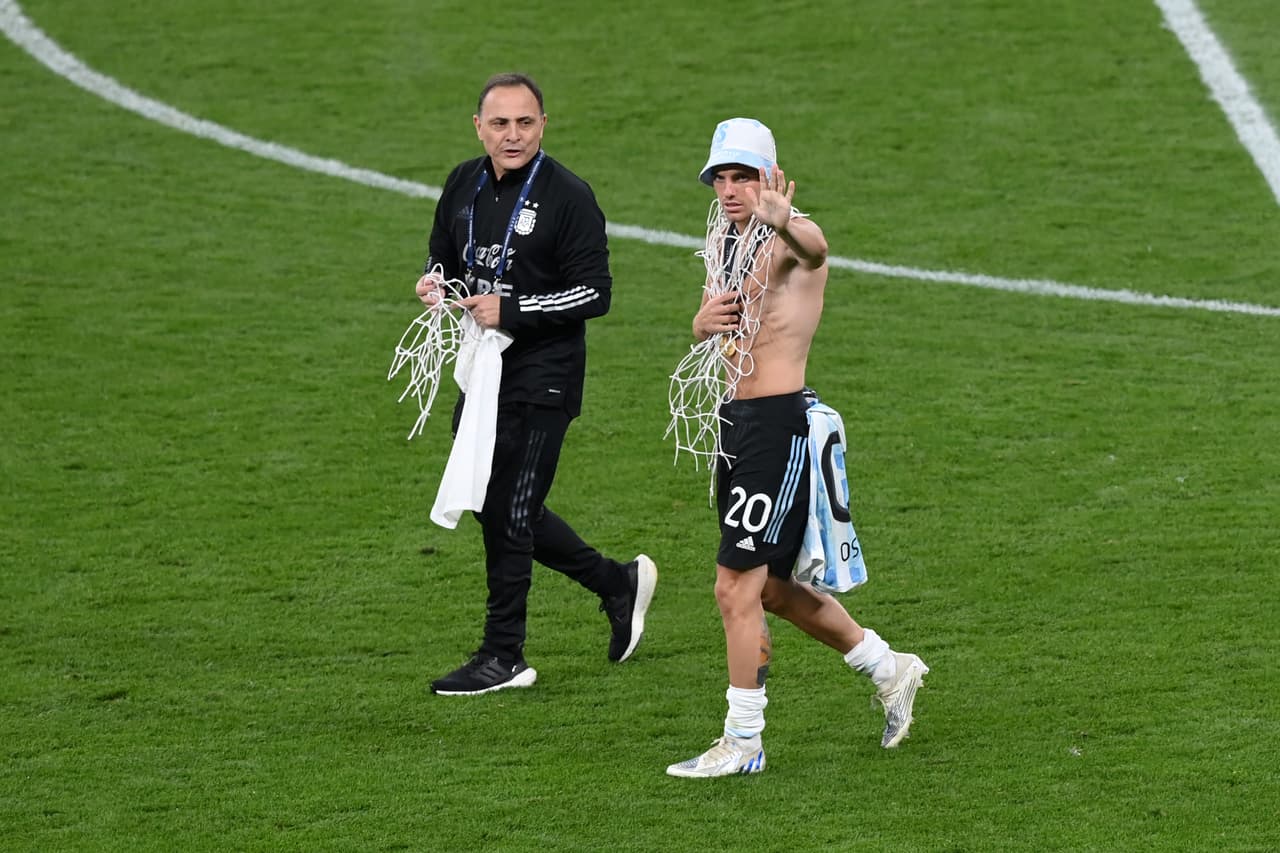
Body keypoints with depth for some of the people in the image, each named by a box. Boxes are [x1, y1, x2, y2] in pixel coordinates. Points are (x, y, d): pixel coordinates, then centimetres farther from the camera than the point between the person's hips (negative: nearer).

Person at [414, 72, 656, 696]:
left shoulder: (567, 196, -13)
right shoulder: (464, 185, 7)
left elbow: (594, 293, -14)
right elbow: (444, 255, 22)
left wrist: (510, 311, -21)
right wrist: (435, 282, -2)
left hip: (541, 381, -7)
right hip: (482, 373, 8)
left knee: (507, 515, -5)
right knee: (504, 511, 13)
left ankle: (502, 658, 7)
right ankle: (620, 584, 31)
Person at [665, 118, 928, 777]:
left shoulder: (788, 237, -15)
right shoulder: (722, 240, 12)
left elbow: (814, 250, -40)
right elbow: (705, 324, 22)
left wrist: (782, 224, -64)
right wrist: (704, 321, -4)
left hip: (780, 422, -9)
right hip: (736, 419, 9)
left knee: (737, 586, -9)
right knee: (771, 587, 17)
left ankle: (742, 742, 0)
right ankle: (888, 668, 34)